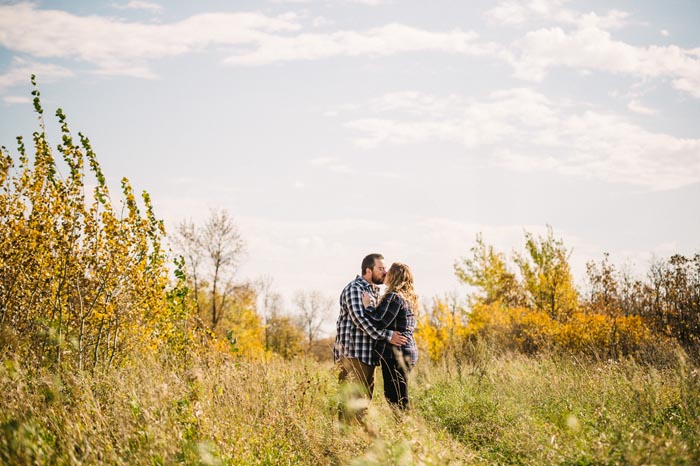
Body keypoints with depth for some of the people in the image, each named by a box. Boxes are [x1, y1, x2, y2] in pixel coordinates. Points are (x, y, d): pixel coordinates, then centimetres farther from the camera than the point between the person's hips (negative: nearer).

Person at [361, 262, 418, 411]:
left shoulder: (394, 296, -13)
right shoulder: (408, 298, 17)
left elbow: (380, 322, -20)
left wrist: (368, 305, -7)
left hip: (395, 354, -10)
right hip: (408, 351, 10)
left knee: (396, 399, -7)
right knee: (391, 396, 14)